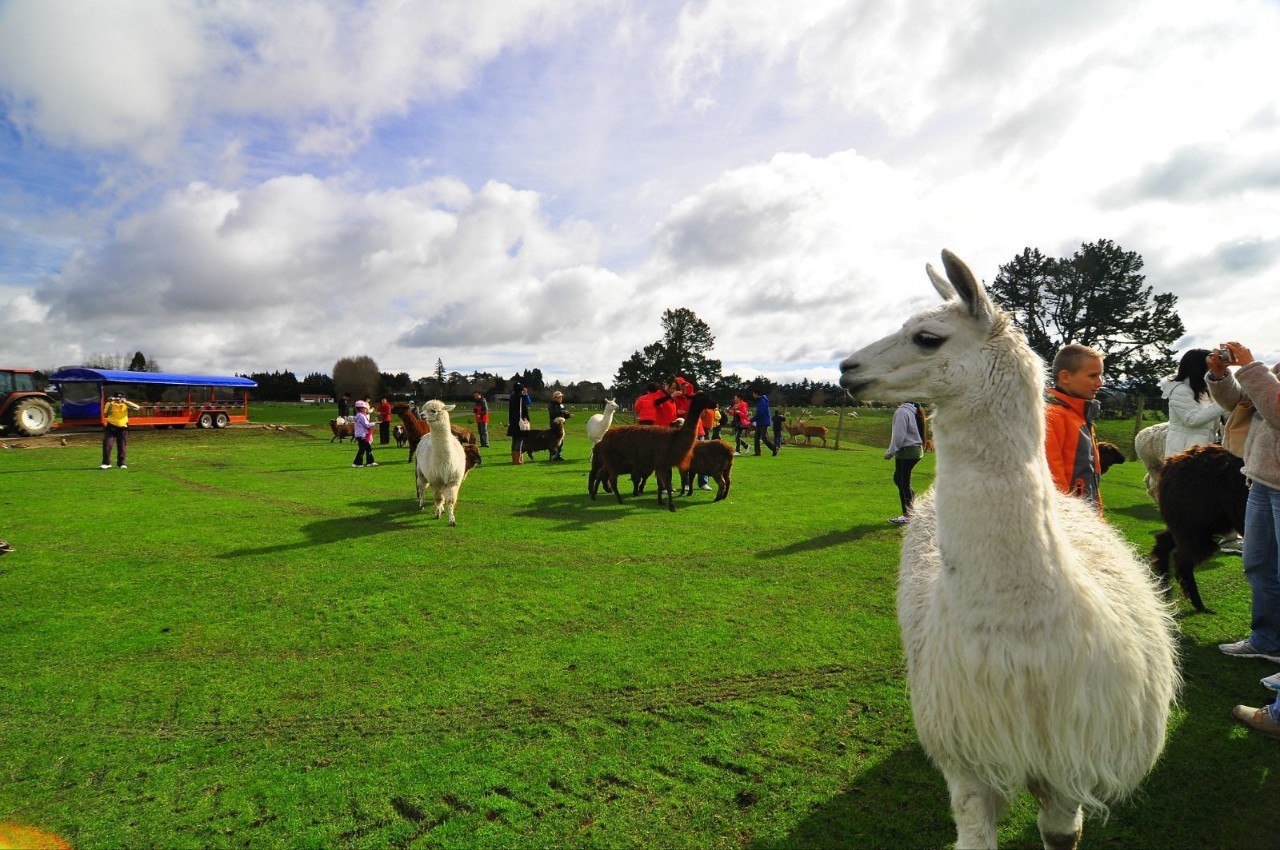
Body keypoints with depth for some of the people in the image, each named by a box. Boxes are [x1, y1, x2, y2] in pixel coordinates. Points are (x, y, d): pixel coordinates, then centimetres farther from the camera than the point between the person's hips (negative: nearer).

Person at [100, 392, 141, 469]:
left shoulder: (126, 403, -3)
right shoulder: (109, 404, -4)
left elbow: (137, 408, -20)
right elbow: (106, 414, -16)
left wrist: (125, 402, -28)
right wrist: (110, 404, -22)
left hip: (123, 428, 1)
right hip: (111, 427, 0)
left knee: (122, 446, 5)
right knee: (107, 445, -8)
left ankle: (121, 463, 17)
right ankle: (106, 463, 1)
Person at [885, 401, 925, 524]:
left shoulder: (902, 412, -16)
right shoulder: (914, 411, 12)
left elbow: (899, 435, -19)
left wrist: (890, 452, -12)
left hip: (906, 451, -9)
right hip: (917, 449, 9)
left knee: (903, 482, -1)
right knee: (898, 478, 18)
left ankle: (907, 515, 5)